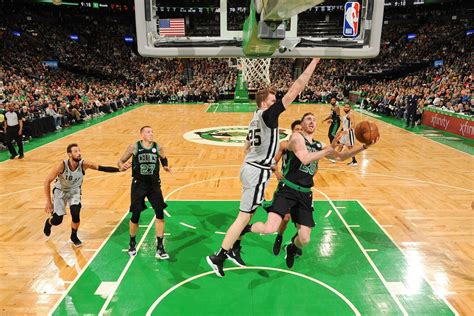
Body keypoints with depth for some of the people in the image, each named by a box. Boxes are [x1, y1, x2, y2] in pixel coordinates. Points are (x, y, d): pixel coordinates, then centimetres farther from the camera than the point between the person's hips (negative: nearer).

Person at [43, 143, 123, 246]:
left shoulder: (84, 164, -25)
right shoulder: (62, 165, -30)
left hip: (74, 191, 1)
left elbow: (102, 168, -30)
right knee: (57, 220, -2)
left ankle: (74, 236, 10)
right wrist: (48, 201, -19)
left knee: (76, 215, -19)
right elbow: (47, 181, -21)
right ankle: (48, 222, 38)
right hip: (60, 191, -1)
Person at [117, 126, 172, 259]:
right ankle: (132, 243, 31)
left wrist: (166, 167, -6)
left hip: (154, 185, 2)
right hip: (139, 185, -1)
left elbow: (164, 160, 16)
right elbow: (120, 161, 2)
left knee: (160, 213, -6)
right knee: (135, 215, 4)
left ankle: (160, 248, 5)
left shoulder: (158, 148, -1)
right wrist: (122, 166, -21)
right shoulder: (134, 147, -5)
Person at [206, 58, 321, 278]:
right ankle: (218, 257, 6)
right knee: (244, 216, -2)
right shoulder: (267, 114, -15)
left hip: (250, 167, 10)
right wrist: (314, 61, -14)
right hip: (257, 172, -10)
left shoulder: (256, 118, 11)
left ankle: (233, 249, 33)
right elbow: (295, 90, -19)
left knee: (247, 214, 20)